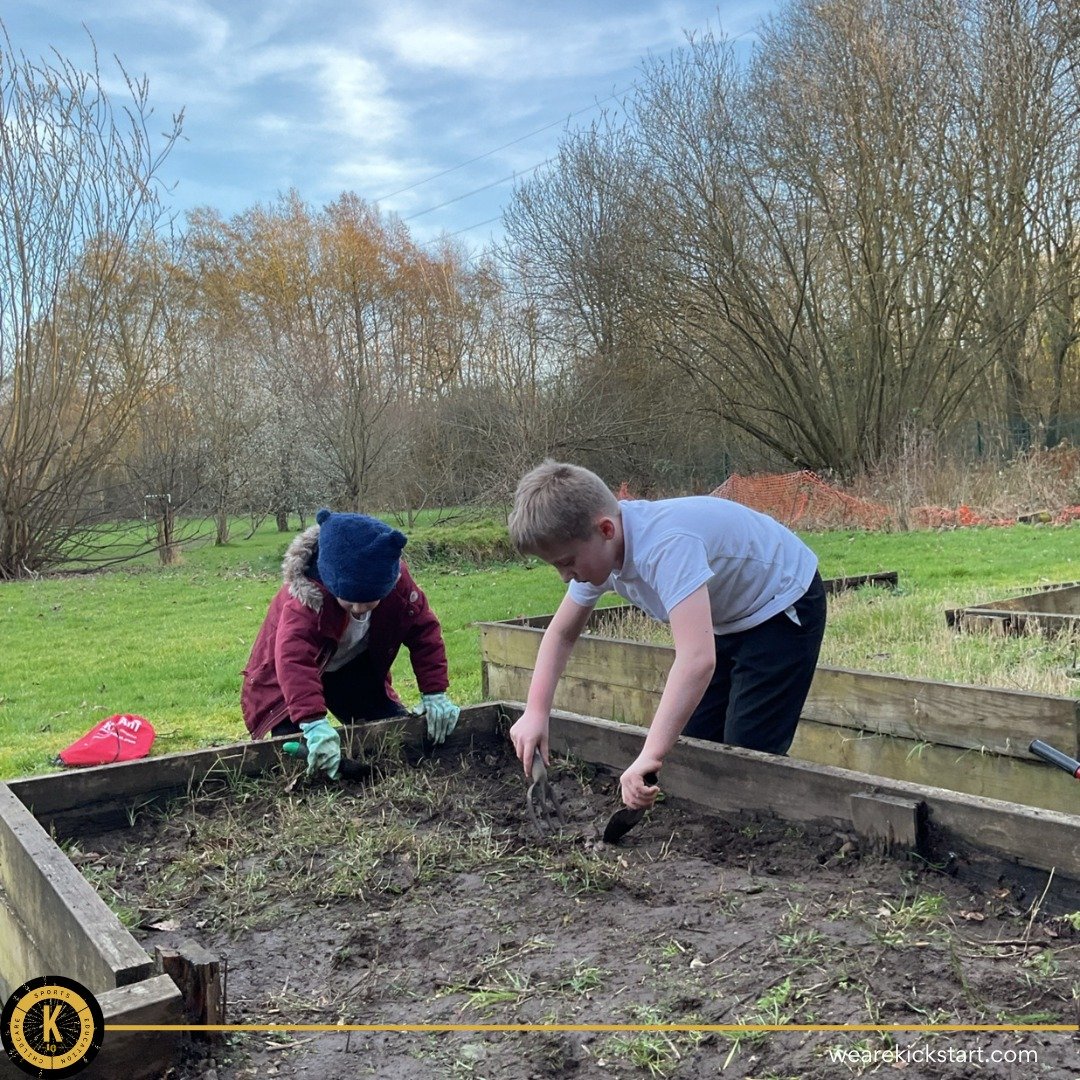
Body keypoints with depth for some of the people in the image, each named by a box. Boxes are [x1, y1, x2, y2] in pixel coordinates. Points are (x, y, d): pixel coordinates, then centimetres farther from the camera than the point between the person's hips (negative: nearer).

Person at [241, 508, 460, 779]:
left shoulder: (399, 581, -26)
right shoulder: (305, 596, -40)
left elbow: (424, 630, -14)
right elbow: (294, 660, -52)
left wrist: (434, 692, -20)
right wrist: (314, 723, -65)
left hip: (355, 669, 4)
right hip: (287, 678, -4)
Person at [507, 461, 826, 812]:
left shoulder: (666, 545, -39)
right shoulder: (598, 546, -12)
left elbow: (698, 659, -49)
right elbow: (562, 633, 2)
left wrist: (651, 755, -52)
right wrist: (536, 711, -10)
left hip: (784, 606, -8)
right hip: (729, 620, 8)